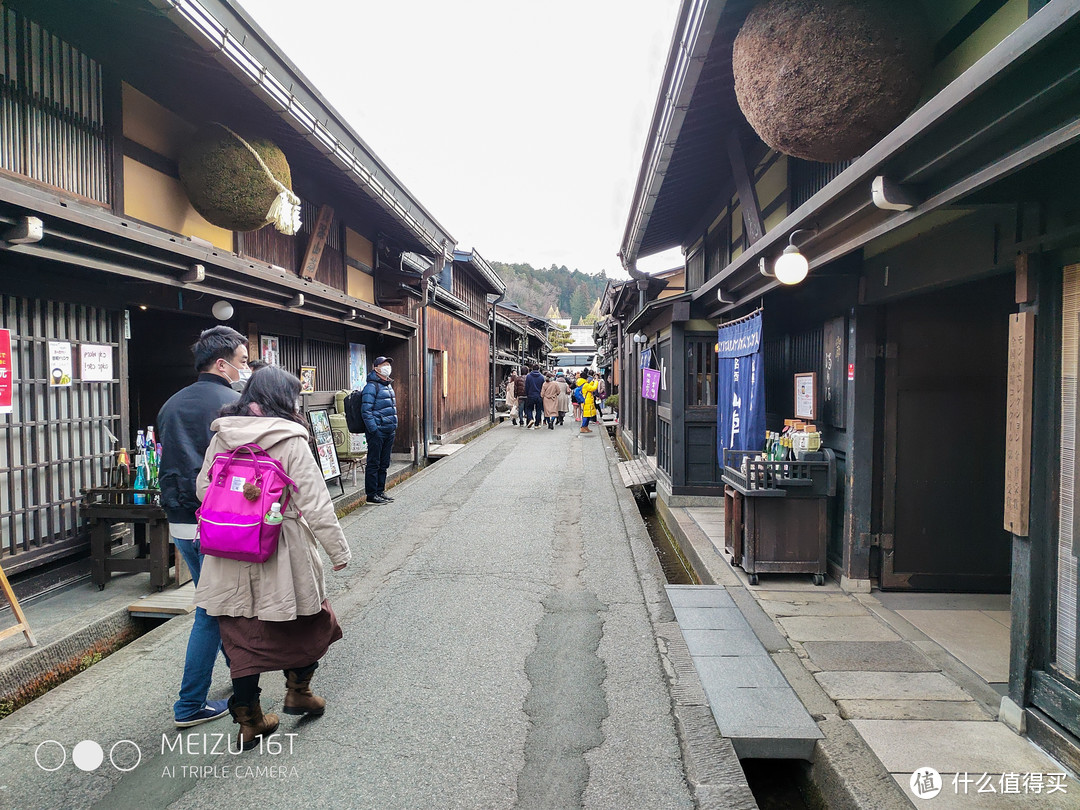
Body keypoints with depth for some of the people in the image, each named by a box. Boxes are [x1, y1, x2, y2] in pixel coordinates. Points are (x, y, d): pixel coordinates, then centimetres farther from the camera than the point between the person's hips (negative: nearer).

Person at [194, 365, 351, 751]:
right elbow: (314, 502, -13)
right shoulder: (291, 441, -13)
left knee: (242, 632, 13)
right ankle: (298, 690, 33)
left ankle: (249, 721, 23)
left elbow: (203, 490, 10)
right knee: (307, 618, 21)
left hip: (231, 557, 5)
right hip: (282, 551, -4)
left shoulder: (221, 437, 2)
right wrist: (339, 550, -5)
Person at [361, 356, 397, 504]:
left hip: (389, 430, 9)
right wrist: (374, 430, -21)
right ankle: (371, 494, 4)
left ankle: (380, 491, 22)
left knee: (384, 463, 13)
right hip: (377, 430, -9)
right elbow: (366, 410, -16)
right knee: (374, 463, -2)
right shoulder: (371, 386, -10)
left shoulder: (388, 385, 18)